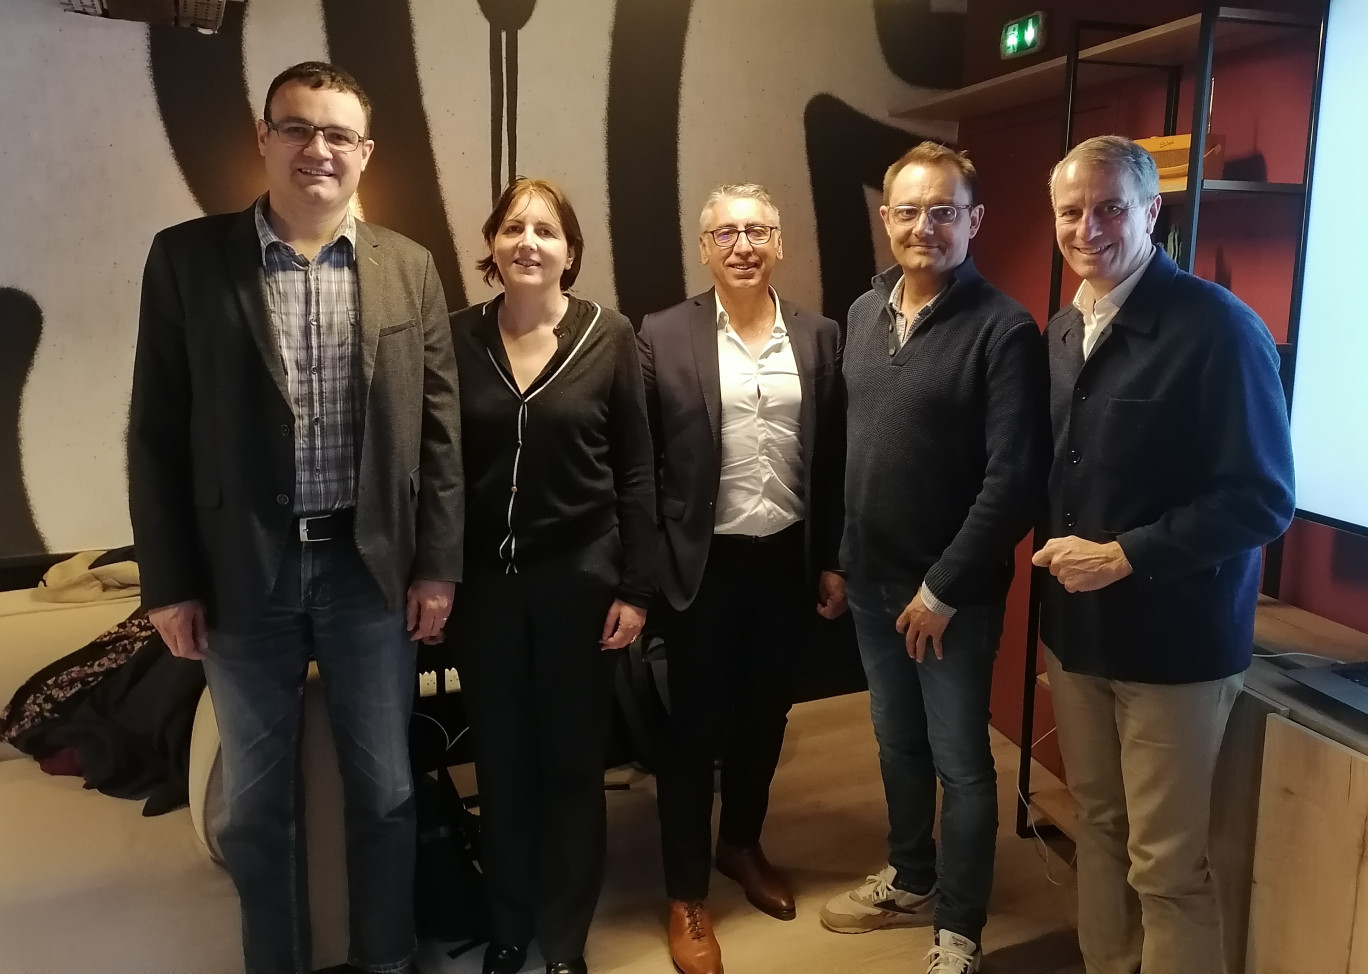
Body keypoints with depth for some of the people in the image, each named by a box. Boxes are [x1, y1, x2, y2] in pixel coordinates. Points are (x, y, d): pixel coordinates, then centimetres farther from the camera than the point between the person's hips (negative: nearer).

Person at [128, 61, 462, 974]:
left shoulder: (409, 268, 2)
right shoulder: (188, 257, -2)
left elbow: (439, 426, 3)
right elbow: (157, 433, -1)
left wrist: (438, 563, 0)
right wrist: (168, 580, -3)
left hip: (370, 565, 1)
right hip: (245, 570, 0)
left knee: (384, 790, 12)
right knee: (258, 799, 14)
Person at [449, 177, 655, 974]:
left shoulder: (610, 337, -4)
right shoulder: (458, 337, 1)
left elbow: (636, 471, -3)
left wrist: (635, 588, -6)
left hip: (579, 576, -2)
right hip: (484, 579, 2)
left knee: (572, 762, 9)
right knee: (500, 763, 13)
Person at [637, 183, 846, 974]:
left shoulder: (819, 337, 3)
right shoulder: (664, 336, -5)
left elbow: (835, 460, 6)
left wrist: (833, 561, 5)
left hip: (788, 558, 3)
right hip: (704, 561, -3)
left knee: (765, 716, 18)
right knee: (697, 725, 8)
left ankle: (742, 845, 42)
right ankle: (687, 893, 25)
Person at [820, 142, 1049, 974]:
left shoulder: (1003, 329, -14)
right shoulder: (865, 313, 6)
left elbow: (1015, 478, -18)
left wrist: (942, 588, -16)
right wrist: (835, 554, 12)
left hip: (953, 591, -6)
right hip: (871, 579, 6)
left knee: (960, 763, 7)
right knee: (898, 743, 20)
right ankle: (911, 881, 41)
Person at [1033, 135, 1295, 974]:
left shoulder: (1219, 328, -16)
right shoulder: (1063, 331, 8)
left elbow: (1261, 501, -17)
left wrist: (1122, 557, -20)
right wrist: (1058, 553, 5)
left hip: (1173, 641, -6)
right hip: (1075, 630, 7)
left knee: (1166, 865, 4)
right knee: (1100, 826, 19)